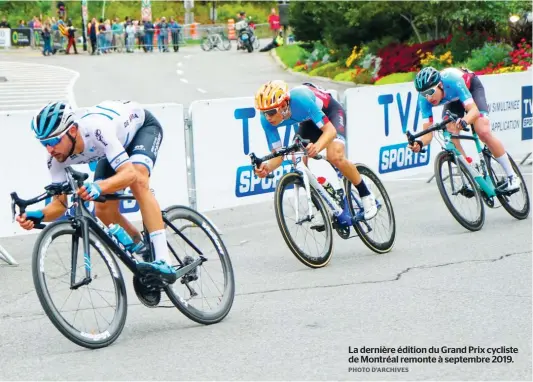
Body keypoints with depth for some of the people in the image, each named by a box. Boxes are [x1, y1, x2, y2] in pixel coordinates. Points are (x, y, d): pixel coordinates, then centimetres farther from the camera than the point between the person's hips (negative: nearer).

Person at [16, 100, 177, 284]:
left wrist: (99, 187, -68)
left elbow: (129, 173, -50)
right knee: (104, 212, -4)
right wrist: (39, 215, -42)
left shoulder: (97, 130, -45)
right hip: (120, 141, 6)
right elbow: (60, 203, -21)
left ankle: (164, 263, -39)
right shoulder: (56, 158, -26)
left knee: (138, 182, -34)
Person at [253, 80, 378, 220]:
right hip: (308, 120, 6)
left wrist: (317, 146, -60)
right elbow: (277, 154, -24)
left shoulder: (301, 100, -42)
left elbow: (330, 130, -39)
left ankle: (367, 196, -7)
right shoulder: (267, 119, -27)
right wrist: (267, 168, -47)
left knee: (335, 157, -27)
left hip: (330, 111, -5)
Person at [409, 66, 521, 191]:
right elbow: (428, 132, -30)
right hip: (453, 99, 4)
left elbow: (474, 110, -46)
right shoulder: (424, 99, -31)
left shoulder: (452, 81, -43)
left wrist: (464, 121, -67)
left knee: (483, 132, -21)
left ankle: (512, 177, -8)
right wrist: (419, 143, -52)